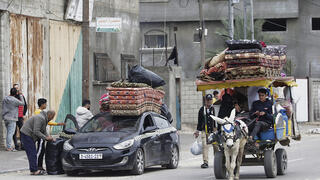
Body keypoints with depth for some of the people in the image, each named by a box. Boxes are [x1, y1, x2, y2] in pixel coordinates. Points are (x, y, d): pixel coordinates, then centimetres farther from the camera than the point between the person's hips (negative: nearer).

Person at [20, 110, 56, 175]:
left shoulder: (44, 119, 13)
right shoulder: (40, 118, -21)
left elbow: (44, 131, 16)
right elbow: (36, 131, -26)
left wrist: (49, 137, -1)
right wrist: (46, 138, -22)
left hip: (29, 135, 11)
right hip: (26, 134, -11)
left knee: (32, 153, 10)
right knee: (32, 153, -12)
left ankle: (33, 170, 12)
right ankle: (34, 170, -13)